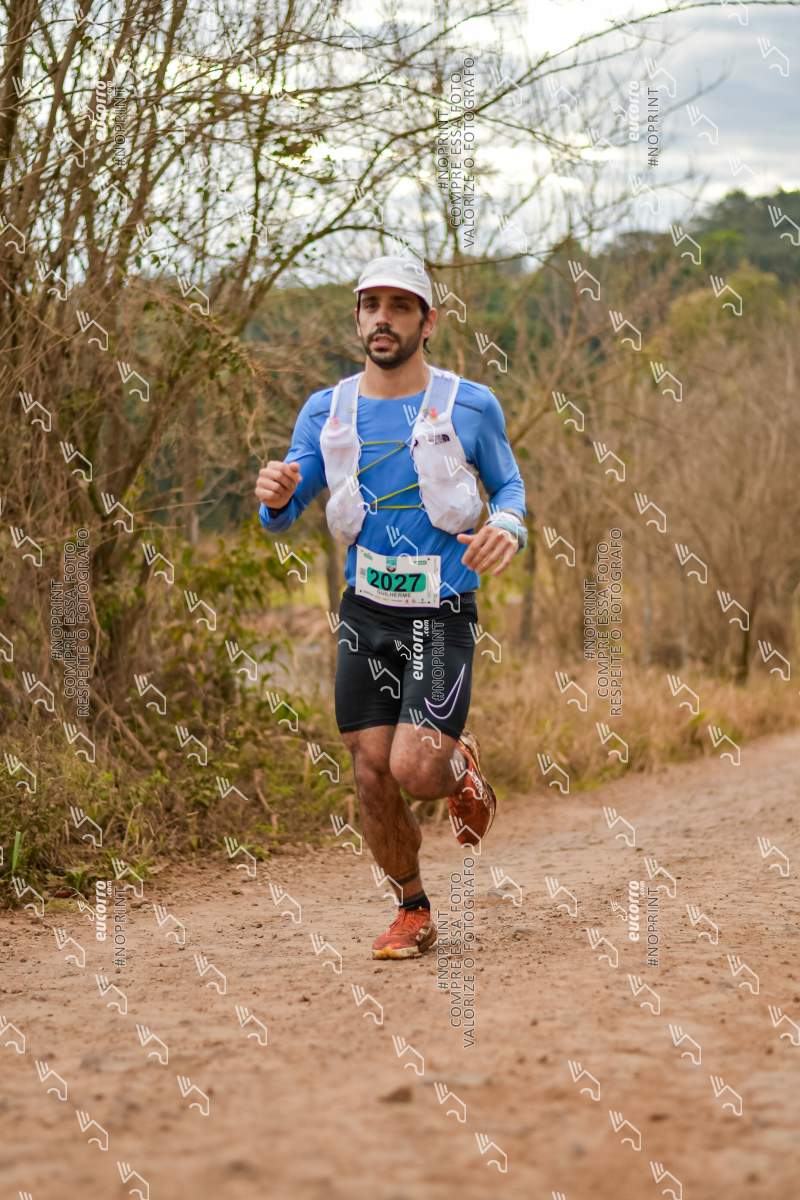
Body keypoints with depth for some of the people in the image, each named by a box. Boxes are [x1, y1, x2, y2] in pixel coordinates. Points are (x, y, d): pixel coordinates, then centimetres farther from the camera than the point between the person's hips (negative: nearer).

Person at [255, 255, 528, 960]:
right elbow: (282, 517, 5)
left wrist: (508, 527, -14)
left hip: (442, 616, -3)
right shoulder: (327, 411, 3)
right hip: (366, 612, 3)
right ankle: (413, 912, 22)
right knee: (372, 776, 1)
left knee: (413, 769, -17)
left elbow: (509, 483, 10)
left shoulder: (470, 406, -3)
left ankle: (461, 766, 21)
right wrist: (276, 496, -20)